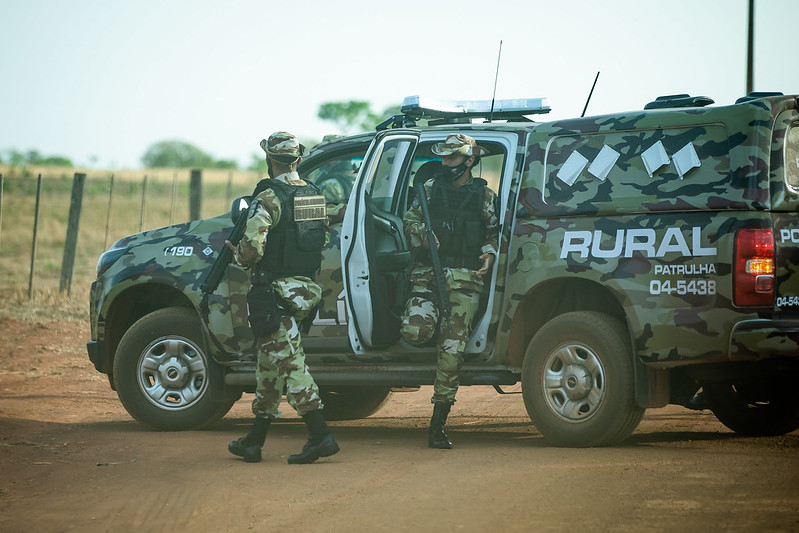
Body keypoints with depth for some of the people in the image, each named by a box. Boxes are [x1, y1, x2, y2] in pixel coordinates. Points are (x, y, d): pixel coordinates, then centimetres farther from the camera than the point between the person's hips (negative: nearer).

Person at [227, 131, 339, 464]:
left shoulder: (269, 197, -15)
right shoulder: (314, 194, 10)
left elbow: (252, 248, -22)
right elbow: (322, 240, 18)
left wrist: (238, 255, 0)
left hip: (277, 292, -8)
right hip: (305, 287, 8)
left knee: (289, 362, -8)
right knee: (270, 364, 16)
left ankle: (321, 436, -16)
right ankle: (254, 441, 22)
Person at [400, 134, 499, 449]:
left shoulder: (483, 196, 8)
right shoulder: (431, 188, 10)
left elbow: (493, 234, 17)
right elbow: (409, 219, 15)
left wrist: (489, 255, -3)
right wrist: (422, 234, -6)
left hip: (465, 280, -1)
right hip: (428, 274, 1)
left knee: (452, 351, -7)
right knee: (415, 333, -22)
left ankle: (437, 427, -4)